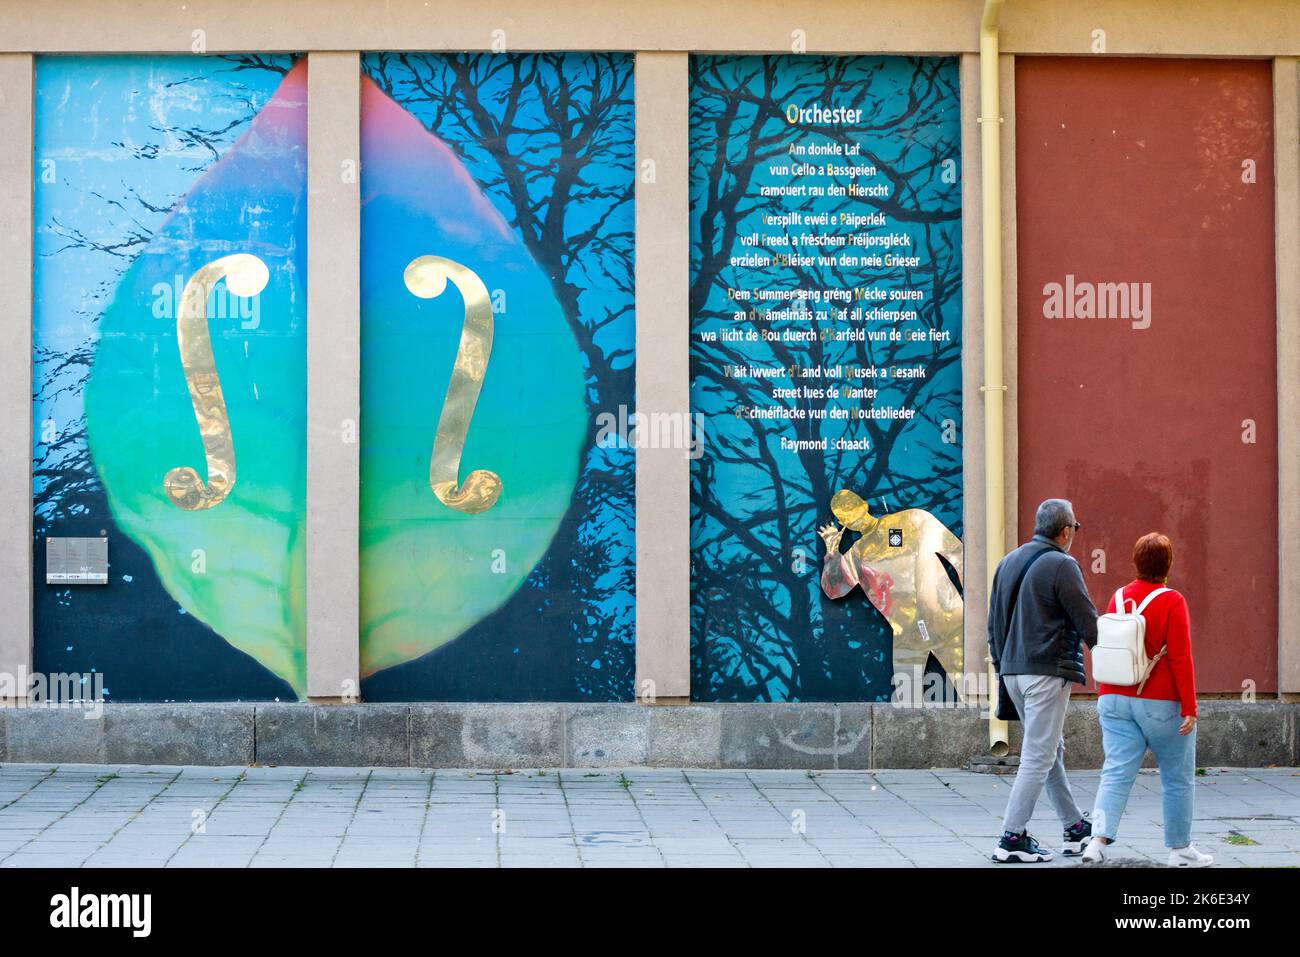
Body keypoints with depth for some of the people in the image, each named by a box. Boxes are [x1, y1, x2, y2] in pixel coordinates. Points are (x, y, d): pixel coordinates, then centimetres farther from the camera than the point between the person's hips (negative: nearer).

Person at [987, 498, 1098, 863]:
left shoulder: (1008, 563, 13)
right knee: (1038, 756, -4)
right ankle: (1012, 839, -5)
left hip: (1013, 670, 9)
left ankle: (1075, 829, 24)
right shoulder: (1061, 565, -11)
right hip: (1047, 670, -9)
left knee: (1052, 749, 18)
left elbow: (994, 623, 18)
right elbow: (1089, 623, -10)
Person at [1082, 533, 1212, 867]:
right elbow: (1180, 658, -15)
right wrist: (1190, 708, -13)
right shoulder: (1172, 601, -12)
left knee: (1117, 772, -1)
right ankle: (1180, 849, 18)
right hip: (1162, 703, -4)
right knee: (1177, 779, 11)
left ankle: (1100, 840, -18)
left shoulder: (1118, 597, 4)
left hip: (1116, 700, 4)